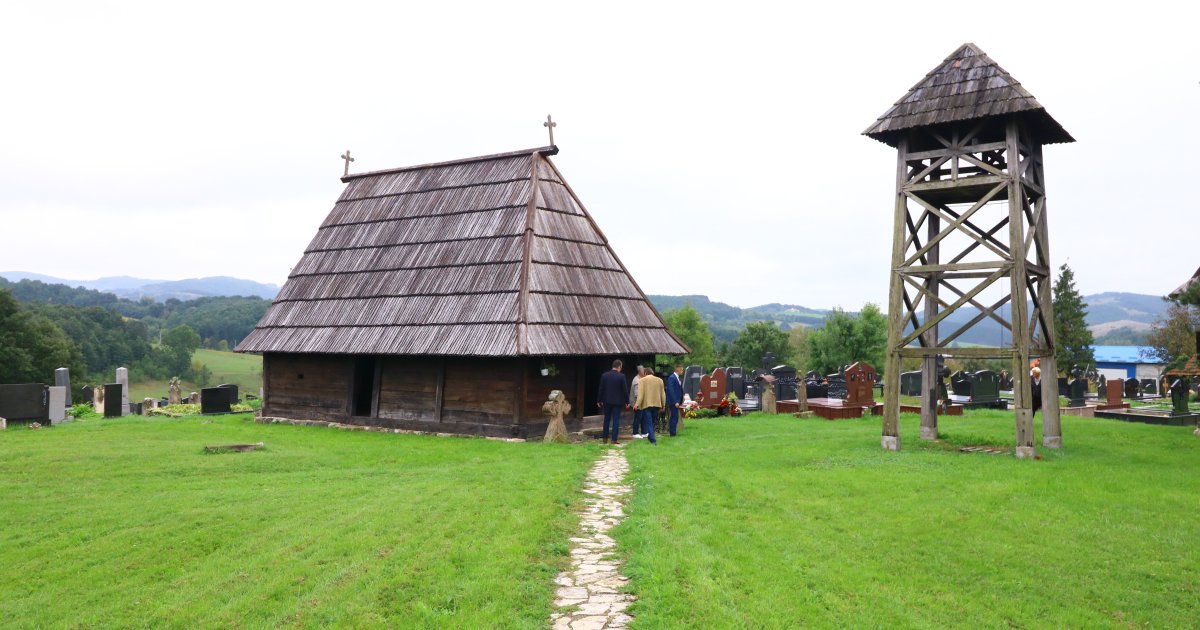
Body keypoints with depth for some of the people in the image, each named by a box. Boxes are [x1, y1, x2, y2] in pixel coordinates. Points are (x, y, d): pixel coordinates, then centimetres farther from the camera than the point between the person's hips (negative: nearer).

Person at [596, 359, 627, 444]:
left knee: (607, 419, 15)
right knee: (616, 420, 2)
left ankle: (605, 438, 19)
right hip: (617, 401, -3)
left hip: (607, 401, 3)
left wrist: (599, 400, 9)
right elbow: (624, 390, -7)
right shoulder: (621, 376, -10)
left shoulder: (604, 375, -2)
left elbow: (601, 389, 1)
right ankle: (614, 439, -1)